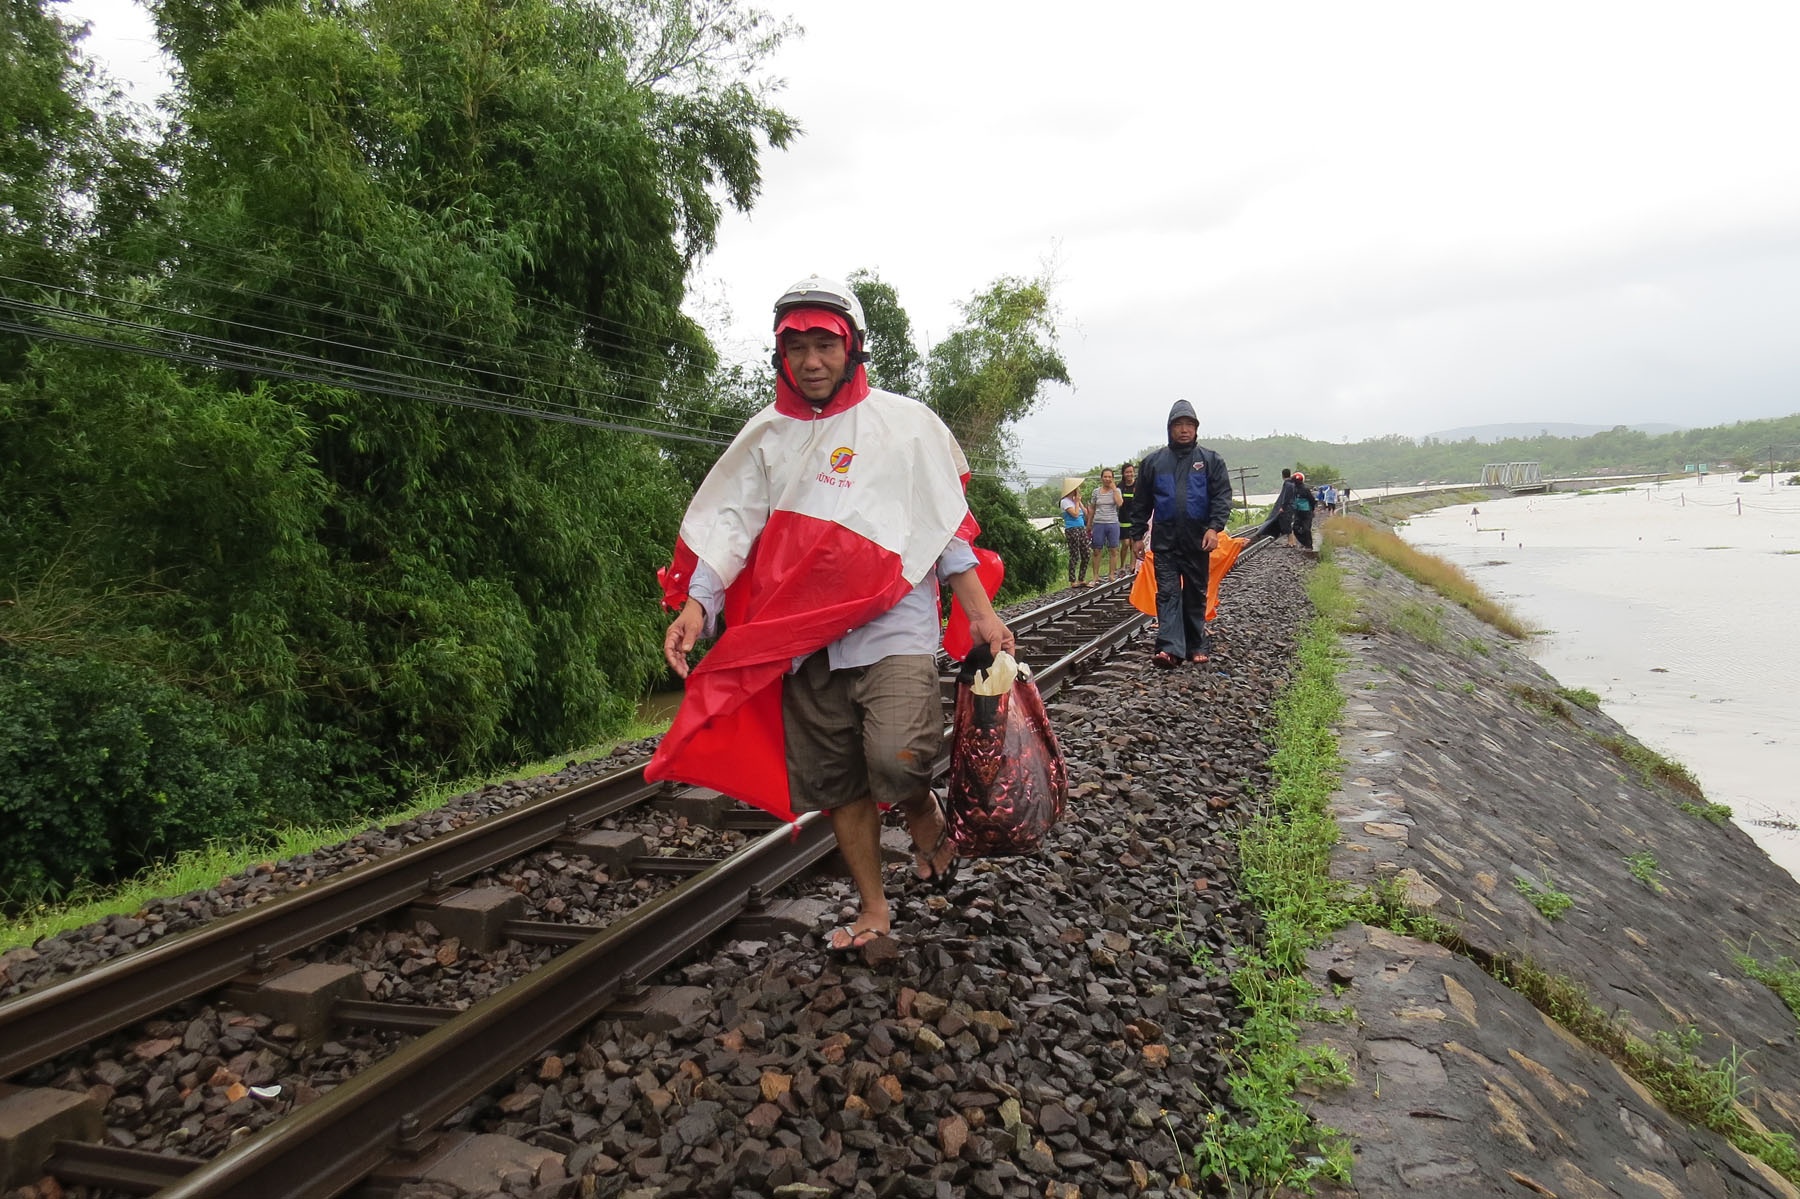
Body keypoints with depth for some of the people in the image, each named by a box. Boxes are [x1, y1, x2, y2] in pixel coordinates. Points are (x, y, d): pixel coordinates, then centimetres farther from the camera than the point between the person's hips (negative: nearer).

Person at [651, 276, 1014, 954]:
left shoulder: (904, 422, 5)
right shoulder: (766, 434, 12)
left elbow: (947, 524, 5)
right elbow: (729, 521, 5)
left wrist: (980, 614, -1)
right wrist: (695, 605, -10)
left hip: (892, 624, -3)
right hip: (803, 636, 4)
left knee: (897, 759, -23)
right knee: (836, 778, 10)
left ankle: (926, 821, 12)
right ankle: (873, 909, 28)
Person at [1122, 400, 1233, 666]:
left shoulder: (1211, 460, 5)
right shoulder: (1153, 462, 8)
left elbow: (1222, 496, -2)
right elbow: (1141, 502, 12)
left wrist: (1214, 527, -15)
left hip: (1197, 541, 0)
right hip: (1164, 542, 0)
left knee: (1196, 594, 9)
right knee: (1167, 593, -8)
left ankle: (1196, 647, 18)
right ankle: (1170, 648, -15)